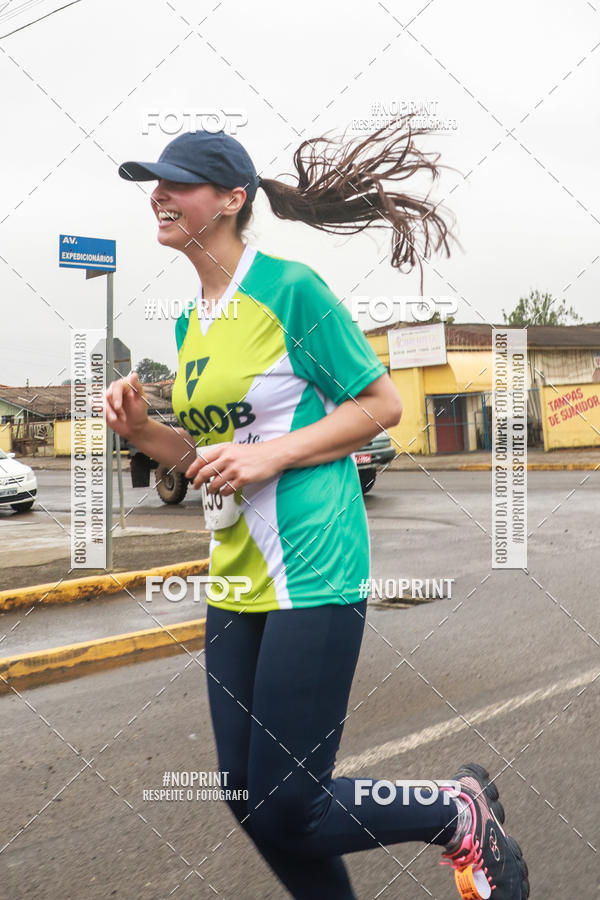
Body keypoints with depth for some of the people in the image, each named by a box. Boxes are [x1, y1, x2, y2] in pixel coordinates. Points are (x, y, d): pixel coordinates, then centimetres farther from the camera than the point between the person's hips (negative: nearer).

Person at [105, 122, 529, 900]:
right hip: (235, 578, 8)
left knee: (286, 814, -4)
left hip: (311, 573, -8)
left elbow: (383, 404, -8)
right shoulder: (190, 321, 12)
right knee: (248, 801, 12)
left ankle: (462, 814, 20)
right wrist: (141, 430, 0)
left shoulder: (292, 288, -10)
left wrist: (273, 454, -17)